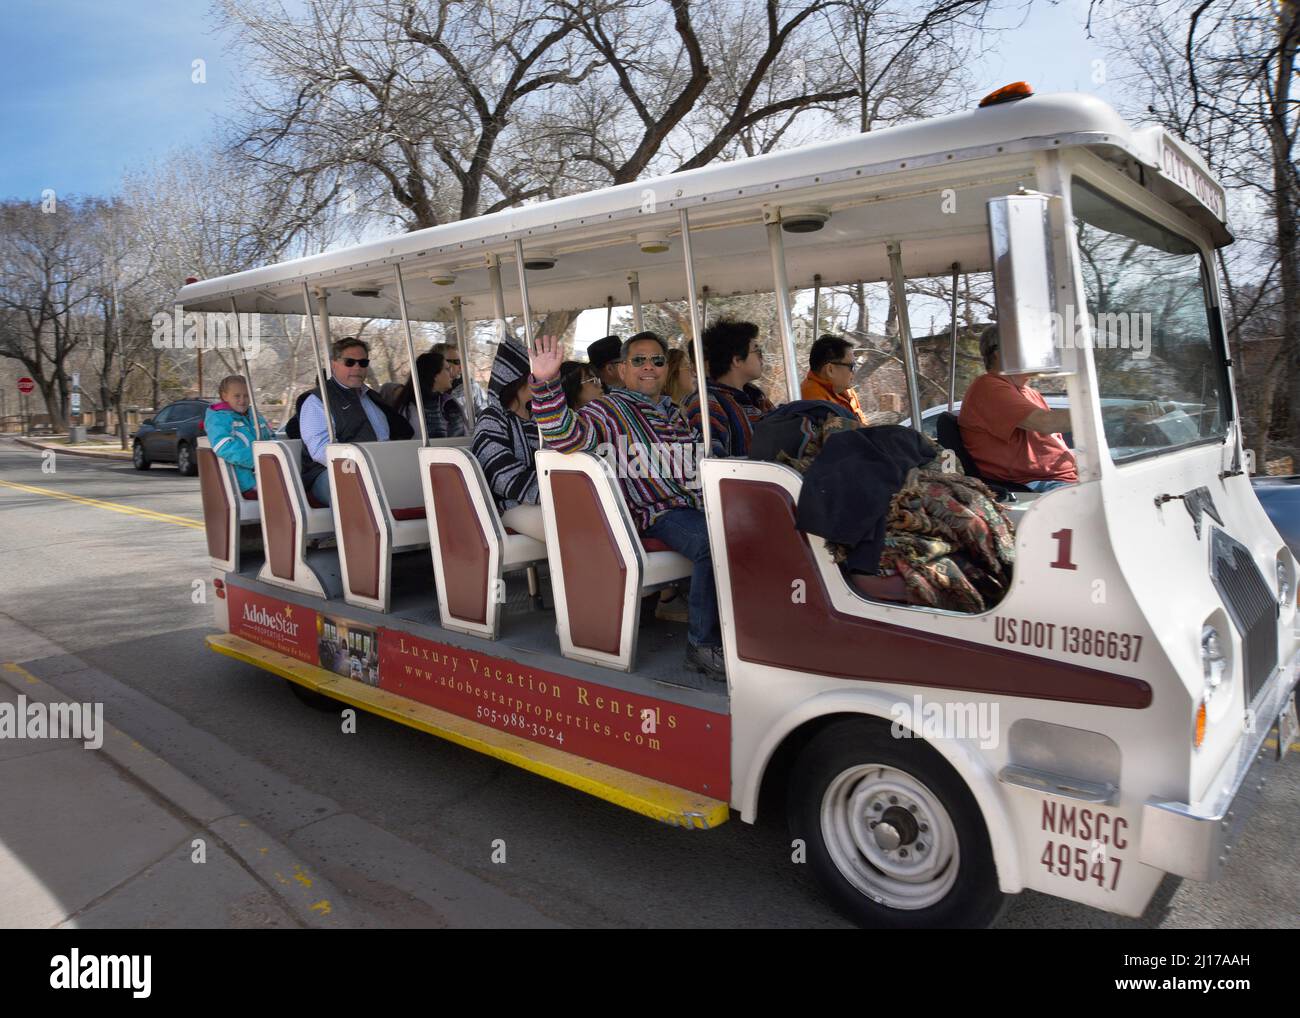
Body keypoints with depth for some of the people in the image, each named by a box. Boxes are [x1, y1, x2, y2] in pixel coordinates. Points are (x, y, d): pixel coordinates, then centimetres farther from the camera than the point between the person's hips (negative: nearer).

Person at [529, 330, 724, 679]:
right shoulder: (611, 409, 0)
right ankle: (703, 644, -15)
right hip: (654, 514, -7)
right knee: (714, 542, -32)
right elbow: (565, 434, -19)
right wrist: (546, 383, -31)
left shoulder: (676, 414, 24)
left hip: (694, 507, 7)